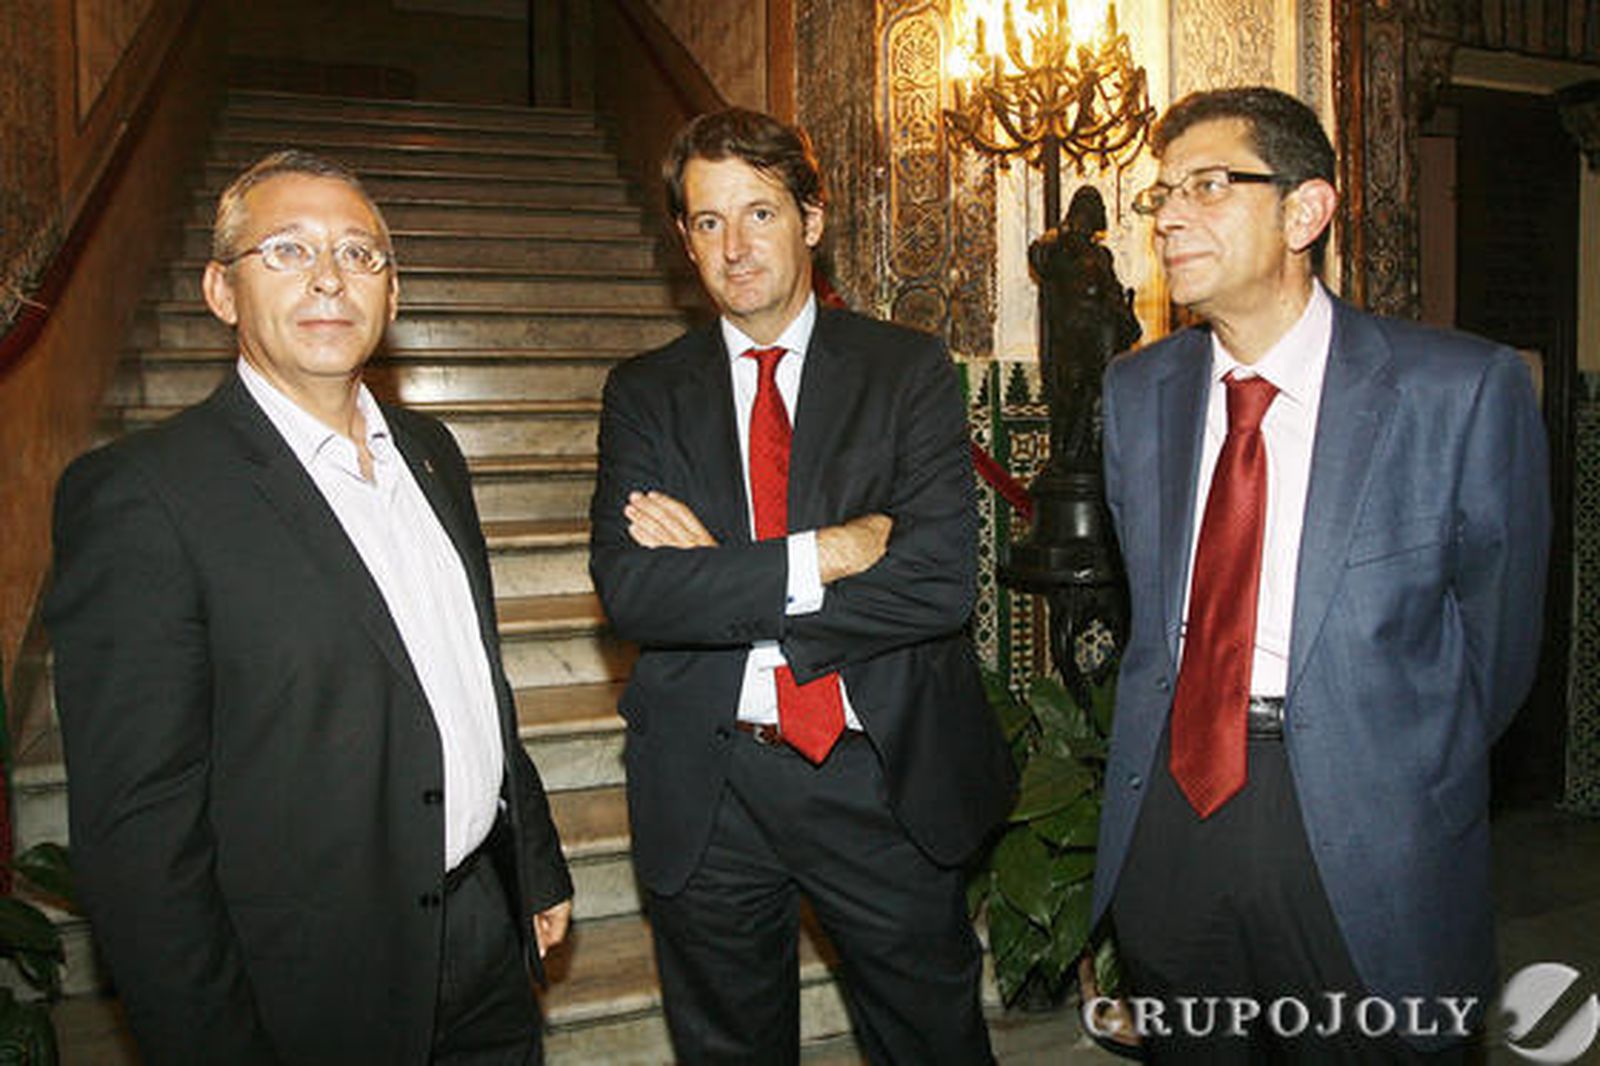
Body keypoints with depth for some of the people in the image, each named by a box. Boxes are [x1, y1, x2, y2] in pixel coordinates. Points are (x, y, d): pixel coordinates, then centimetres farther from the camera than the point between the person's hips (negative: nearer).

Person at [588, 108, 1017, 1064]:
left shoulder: (910, 370, -2)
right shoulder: (646, 394, 2)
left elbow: (942, 581, -16)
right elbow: (630, 589, -12)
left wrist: (719, 579, -15)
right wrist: (825, 556, -20)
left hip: (885, 775, -1)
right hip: (708, 790, 2)